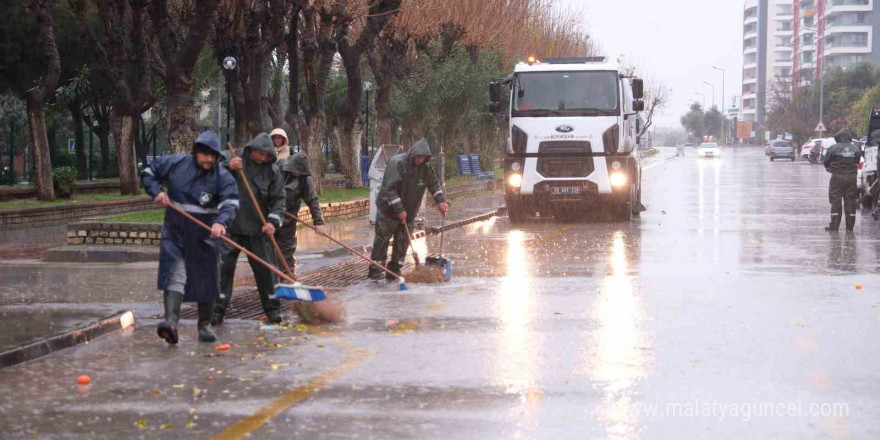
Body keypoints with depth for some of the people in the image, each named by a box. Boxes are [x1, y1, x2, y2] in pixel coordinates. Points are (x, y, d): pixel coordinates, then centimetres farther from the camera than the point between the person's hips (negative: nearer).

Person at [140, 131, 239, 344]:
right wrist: (157, 191, -6)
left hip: (204, 236, 0)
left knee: (206, 281, 9)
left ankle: (205, 325, 25)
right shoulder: (175, 164, -3)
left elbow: (230, 202, -23)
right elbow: (148, 172, 12)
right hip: (175, 232, 0)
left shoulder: (222, 177, -9)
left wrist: (221, 222, -42)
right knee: (174, 275, -14)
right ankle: (171, 322, -27)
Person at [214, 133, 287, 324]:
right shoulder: (231, 157, -3)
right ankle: (217, 310, 2)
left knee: (265, 269, 7)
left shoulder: (272, 170, 1)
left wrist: (273, 220, -14)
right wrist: (228, 166, -27)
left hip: (258, 229, 2)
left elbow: (278, 199, 2)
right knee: (224, 267, -4)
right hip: (230, 226, -1)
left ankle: (272, 309, 21)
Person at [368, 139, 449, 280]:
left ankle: (395, 269, 15)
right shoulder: (397, 163, -21)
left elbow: (434, 184, 14)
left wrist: (441, 201, -3)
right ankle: (375, 270, 1)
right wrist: (399, 209, -28)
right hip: (388, 210, -6)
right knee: (382, 238, -4)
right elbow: (390, 188, -26)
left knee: (403, 241, 6)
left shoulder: (425, 168, 1)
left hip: (408, 211, 6)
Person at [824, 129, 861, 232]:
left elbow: (826, 162, 0)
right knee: (850, 201, 8)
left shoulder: (833, 148, -6)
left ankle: (834, 225, -2)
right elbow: (857, 162, 8)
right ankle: (850, 225, 10)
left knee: (835, 201, 1)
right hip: (852, 177, 3)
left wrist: (830, 169, 17)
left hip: (837, 177, -3)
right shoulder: (855, 149, 6)